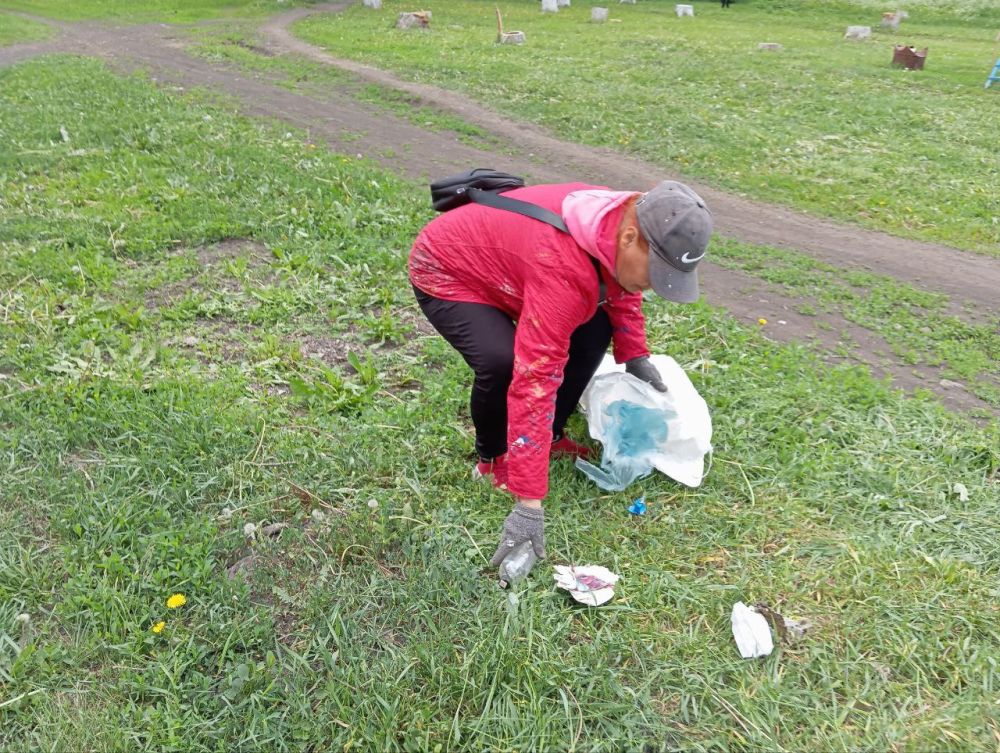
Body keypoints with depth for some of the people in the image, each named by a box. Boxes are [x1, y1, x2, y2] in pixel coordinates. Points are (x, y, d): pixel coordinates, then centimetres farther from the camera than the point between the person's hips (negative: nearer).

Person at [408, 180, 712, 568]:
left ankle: (550, 437, 15)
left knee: (595, 328, 0)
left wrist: (635, 356, 5)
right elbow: (535, 383, -44)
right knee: (503, 362, -32)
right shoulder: (562, 269, -42)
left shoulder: (625, 221, -17)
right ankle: (492, 457, -1)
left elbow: (621, 288, 9)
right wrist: (529, 503, -43)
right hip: (444, 273, -8)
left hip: (496, 255, 8)